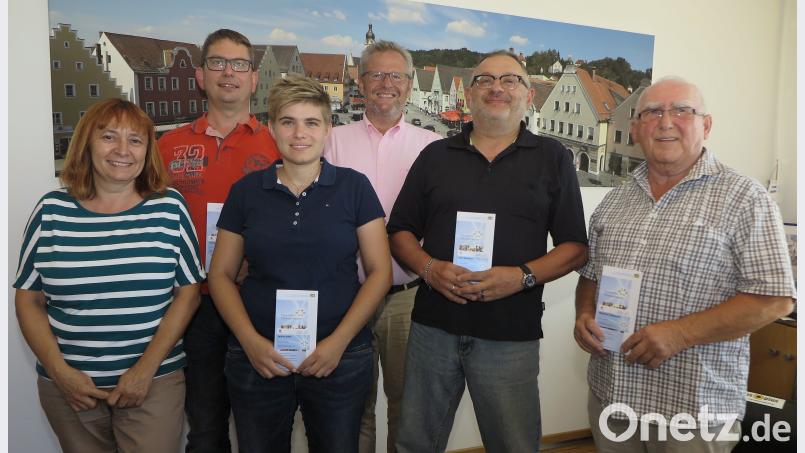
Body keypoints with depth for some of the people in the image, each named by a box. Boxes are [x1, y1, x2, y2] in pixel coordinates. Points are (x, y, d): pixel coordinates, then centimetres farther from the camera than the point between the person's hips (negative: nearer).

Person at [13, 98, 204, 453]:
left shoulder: (169, 208, -3)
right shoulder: (51, 210, 0)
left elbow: (188, 291, -3)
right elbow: (27, 299, 5)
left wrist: (147, 368, -9)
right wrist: (59, 370, -6)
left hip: (155, 382, -1)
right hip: (68, 384, 2)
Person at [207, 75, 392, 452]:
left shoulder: (354, 187, -2)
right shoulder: (246, 191, 2)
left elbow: (380, 272, -3)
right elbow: (221, 274, 4)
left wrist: (339, 341, -11)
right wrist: (250, 341, -9)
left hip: (340, 358, -1)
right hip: (258, 359, 1)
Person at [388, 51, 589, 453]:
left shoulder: (552, 157, 4)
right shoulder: (435, 155, 9)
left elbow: (575, 247, 2)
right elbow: (401, 232, 9)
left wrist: (523, 276, -16)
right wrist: (429, 268, -11)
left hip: (511, 335, -1)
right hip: (433, 325, 2)